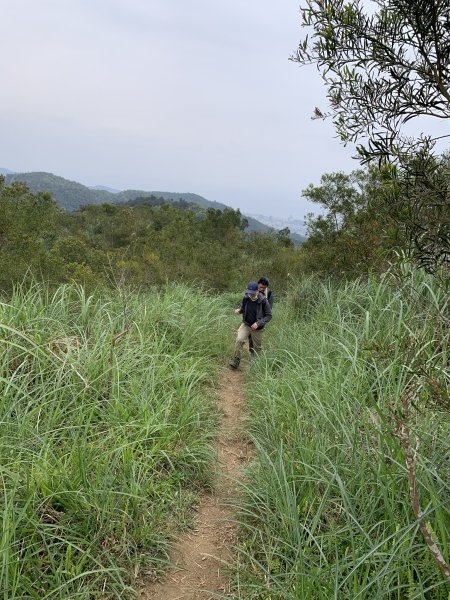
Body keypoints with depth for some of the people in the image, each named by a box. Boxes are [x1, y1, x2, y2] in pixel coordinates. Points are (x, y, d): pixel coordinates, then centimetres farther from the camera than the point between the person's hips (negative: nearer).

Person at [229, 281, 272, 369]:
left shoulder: (263, 301, -18)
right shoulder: (246, 298, -7)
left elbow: (269, 316, -11)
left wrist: (258, 323, -23)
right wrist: (239, 311, -12)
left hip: (257, 328, -2)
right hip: (246, 325, 2)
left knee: (257, 348, 10)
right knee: (239, 340, -21)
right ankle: (236, 361, -14)